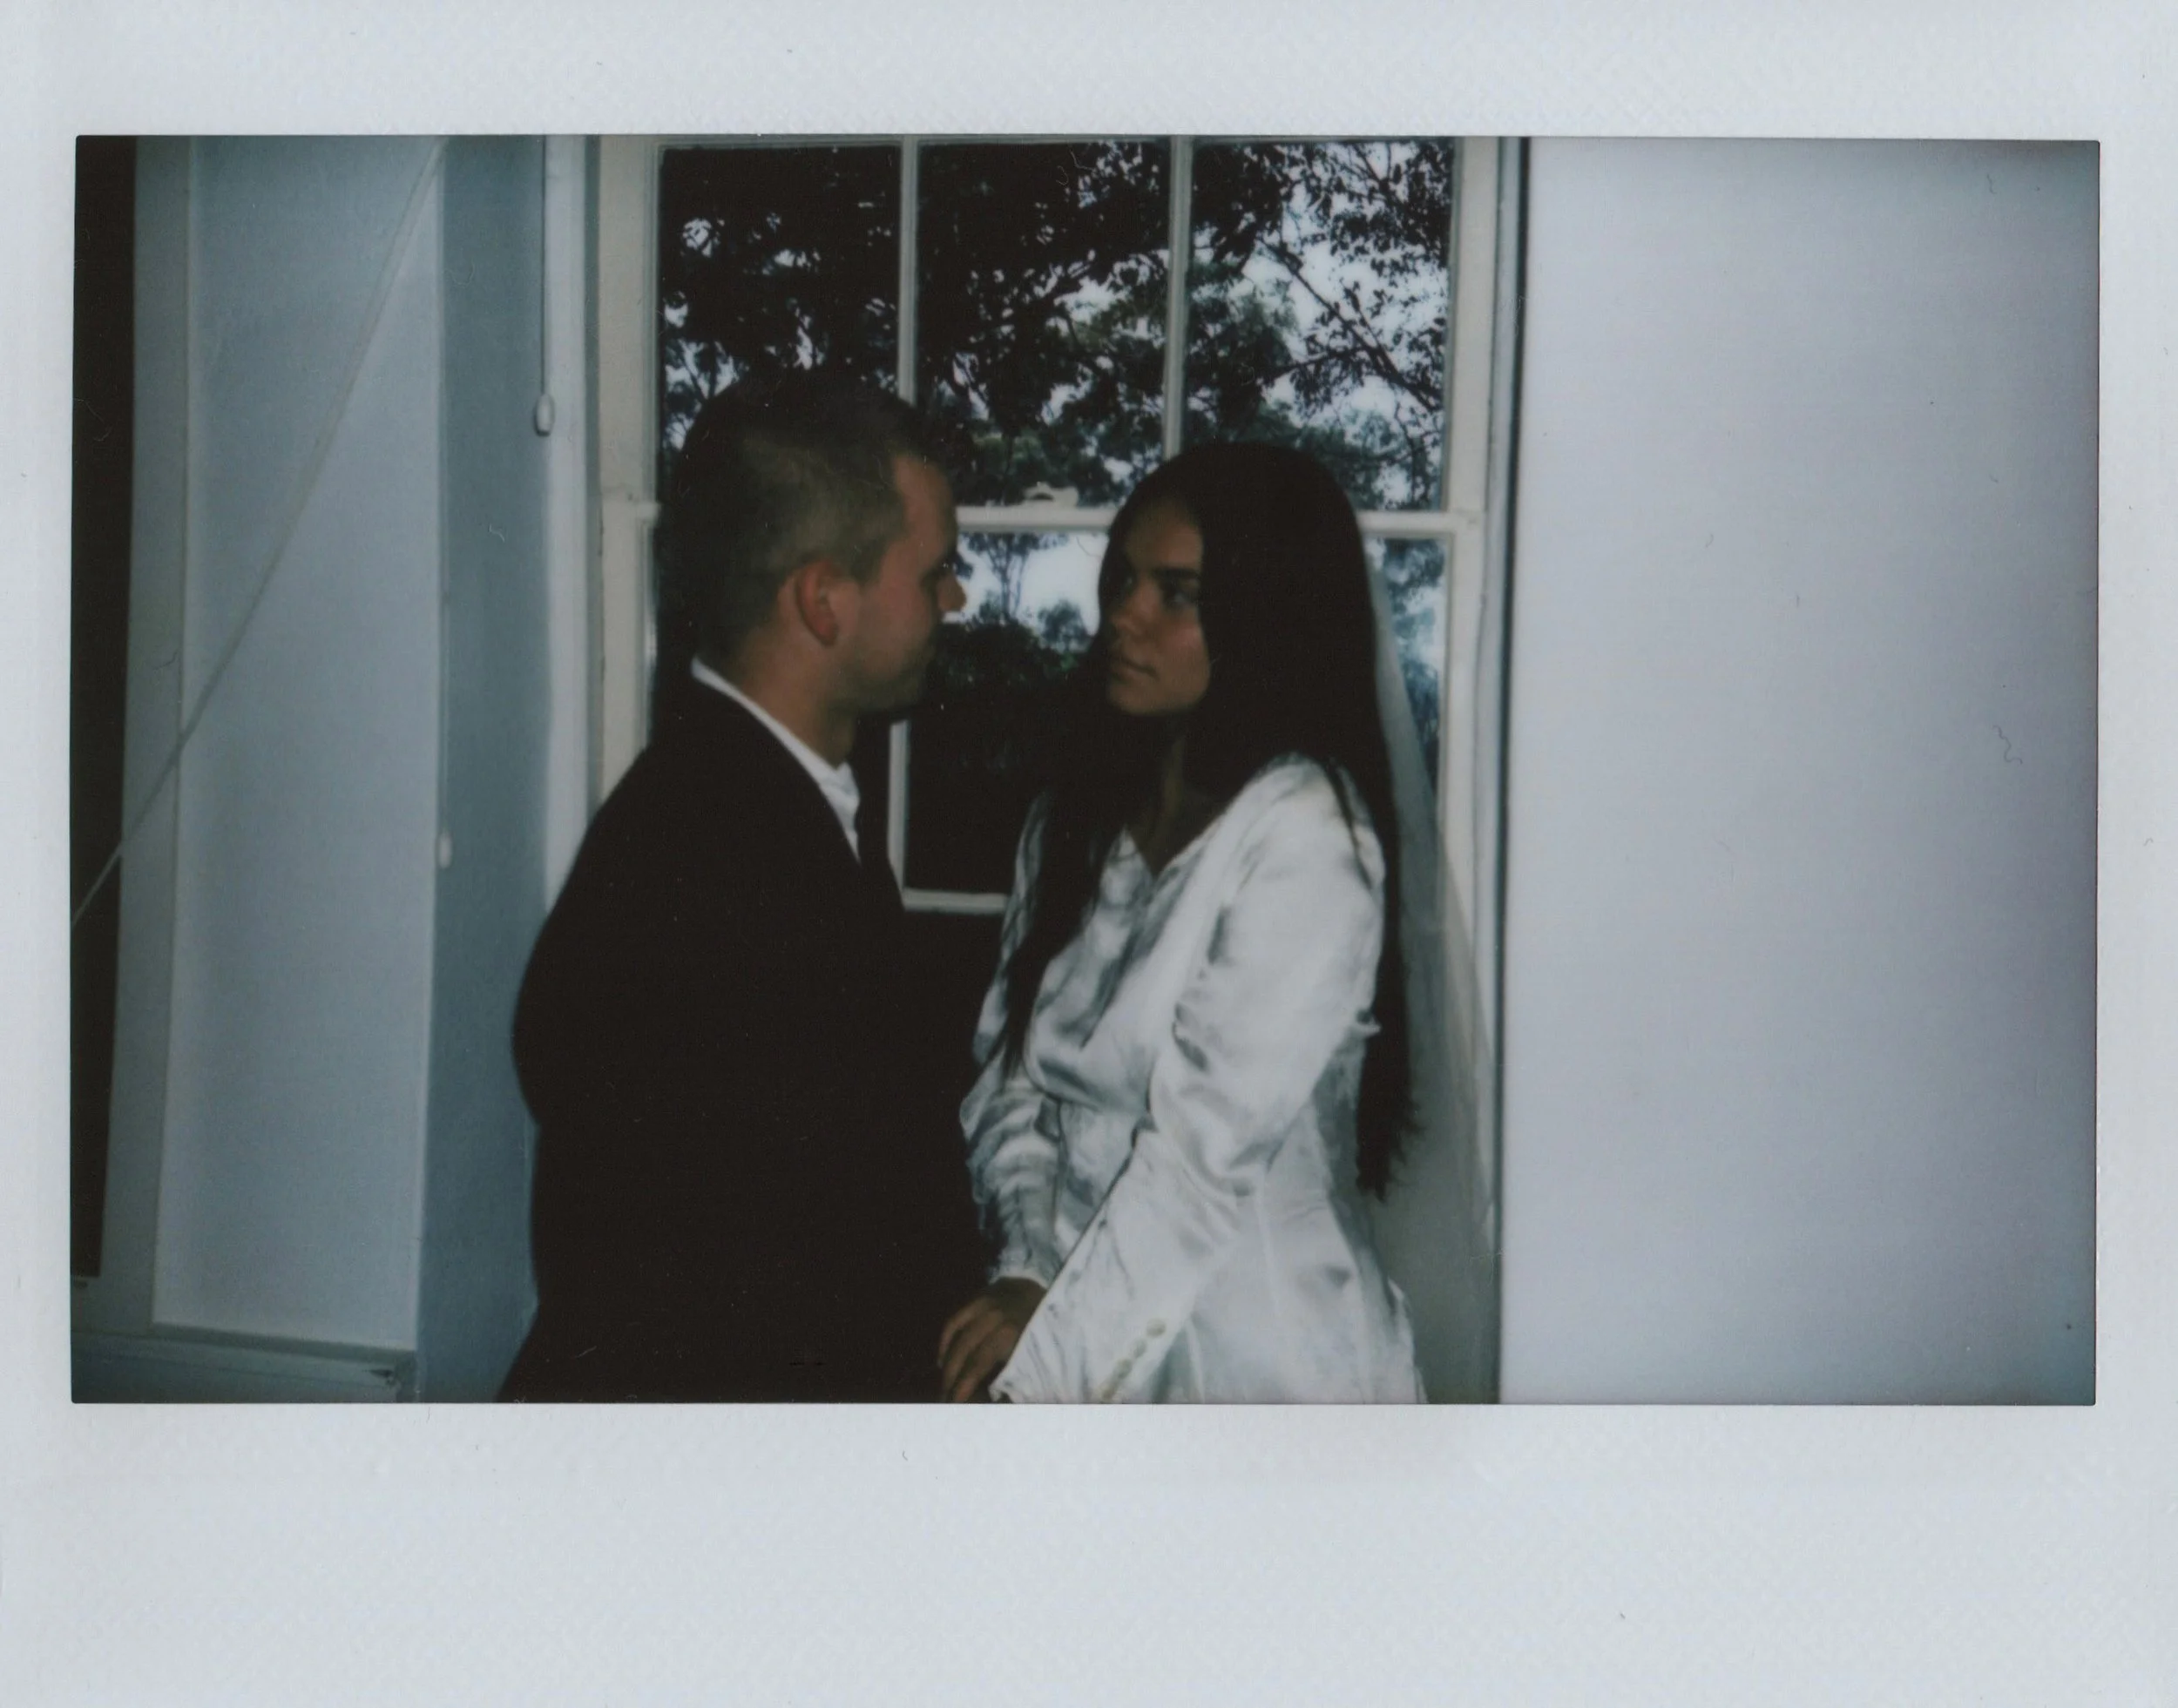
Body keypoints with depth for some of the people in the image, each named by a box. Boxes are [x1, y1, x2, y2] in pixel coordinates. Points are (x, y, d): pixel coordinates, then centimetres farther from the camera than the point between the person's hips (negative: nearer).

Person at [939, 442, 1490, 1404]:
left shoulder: (1307, 832, -15)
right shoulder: (1073, 818, 7)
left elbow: (1211, 1142, -18)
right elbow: (1007, 1071, 3)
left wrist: (1048, 1344, -15)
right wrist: (1028, 1271, -12)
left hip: (1257, 1356, -5)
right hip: (1093, 1344, 5)